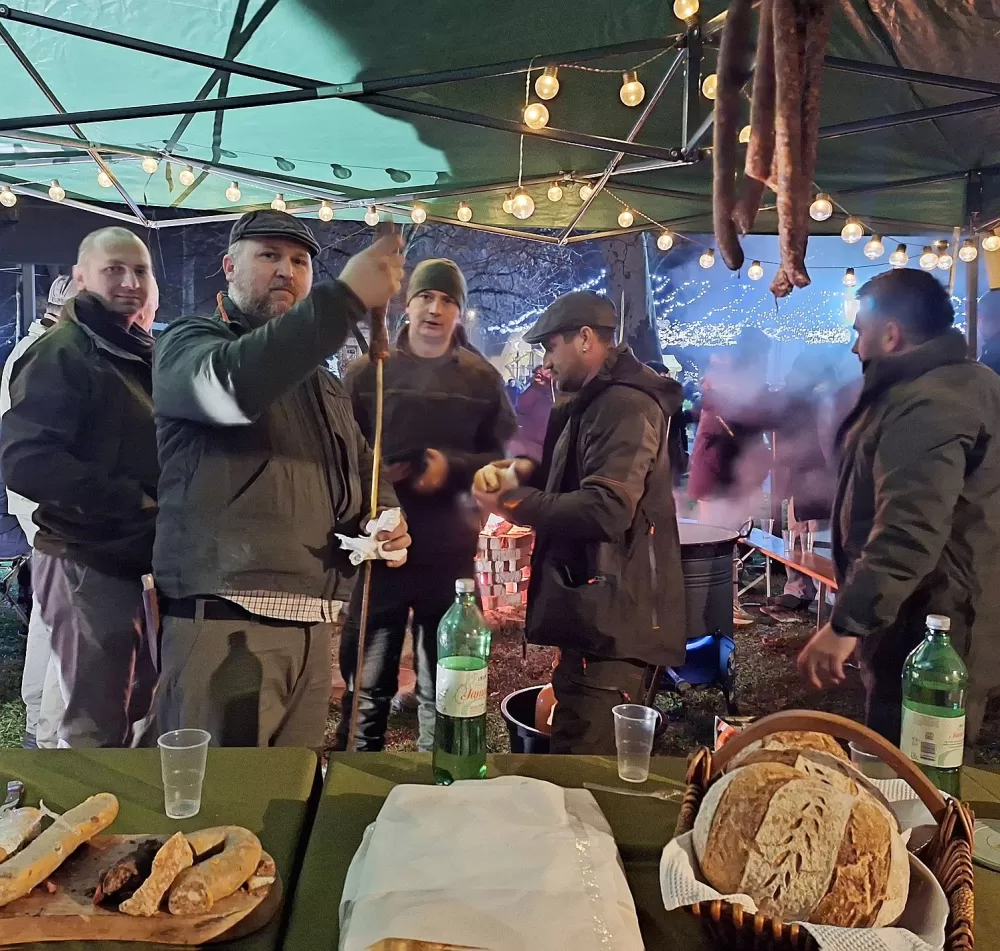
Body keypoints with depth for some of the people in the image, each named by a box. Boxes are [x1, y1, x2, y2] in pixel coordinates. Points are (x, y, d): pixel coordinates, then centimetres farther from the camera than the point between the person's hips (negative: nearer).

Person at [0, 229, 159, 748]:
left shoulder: (142, 354, 14)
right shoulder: (61, 354, -13)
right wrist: (134, 500, -22)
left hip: (141, 559, 9)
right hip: (88, 563, -8)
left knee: (136, 710, 21)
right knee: (95, 725, 2)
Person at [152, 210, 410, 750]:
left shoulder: (321, 381, 24)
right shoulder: (188, 343, 2)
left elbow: (361, 468, 29)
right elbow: (234, 384, -22)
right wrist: (346, 296, -28)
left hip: (310, 623, 7)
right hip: (226, 620, -7)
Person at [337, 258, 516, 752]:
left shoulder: (483, 379, 5)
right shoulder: (367, 371, 4)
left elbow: (504, 458, 3)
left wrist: (452, 467, -14)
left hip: (449, 553, 1)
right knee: (366, 681, 11)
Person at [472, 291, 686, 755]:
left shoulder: (626, 405, -15)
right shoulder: (590, 406, 20)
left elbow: (606, 510, -27)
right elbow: (570, 480, 25)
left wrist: (513, 503, -15)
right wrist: (518, 472, 3)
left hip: (612, 621, -11)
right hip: (598, 615, 11)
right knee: (598, 768, 21)